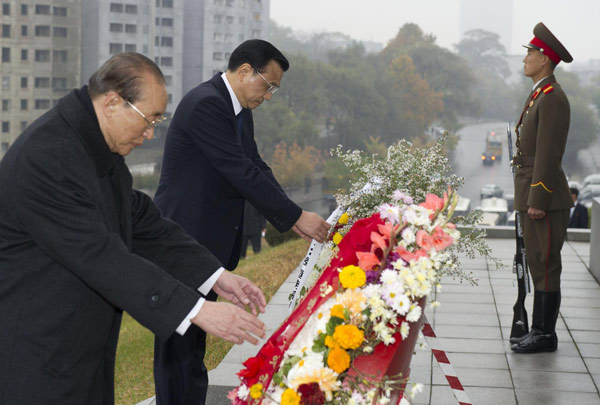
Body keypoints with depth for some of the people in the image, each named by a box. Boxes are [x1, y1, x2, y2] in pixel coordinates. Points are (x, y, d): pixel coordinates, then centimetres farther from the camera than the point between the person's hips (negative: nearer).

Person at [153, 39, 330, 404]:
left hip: (209, 244, 10)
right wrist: (297, 216, -17)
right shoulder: (205, 104, -18)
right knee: (180, 345, -3)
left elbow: (256, 169, 11)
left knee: (194, 340, 15)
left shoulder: (240, 111, 12)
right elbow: (242, 172, -21)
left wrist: (292, 220, -1)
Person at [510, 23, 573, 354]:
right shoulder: (539, 97, 18)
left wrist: (537, 201, -22)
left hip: (545, 198, -10)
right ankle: (539, 330, 19)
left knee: (546, 265, -5)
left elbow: (549, 153, -20)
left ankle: (545, 335, 1)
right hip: (532, 197, 10)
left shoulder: (552, 98, -15)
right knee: (538, 264, 12)